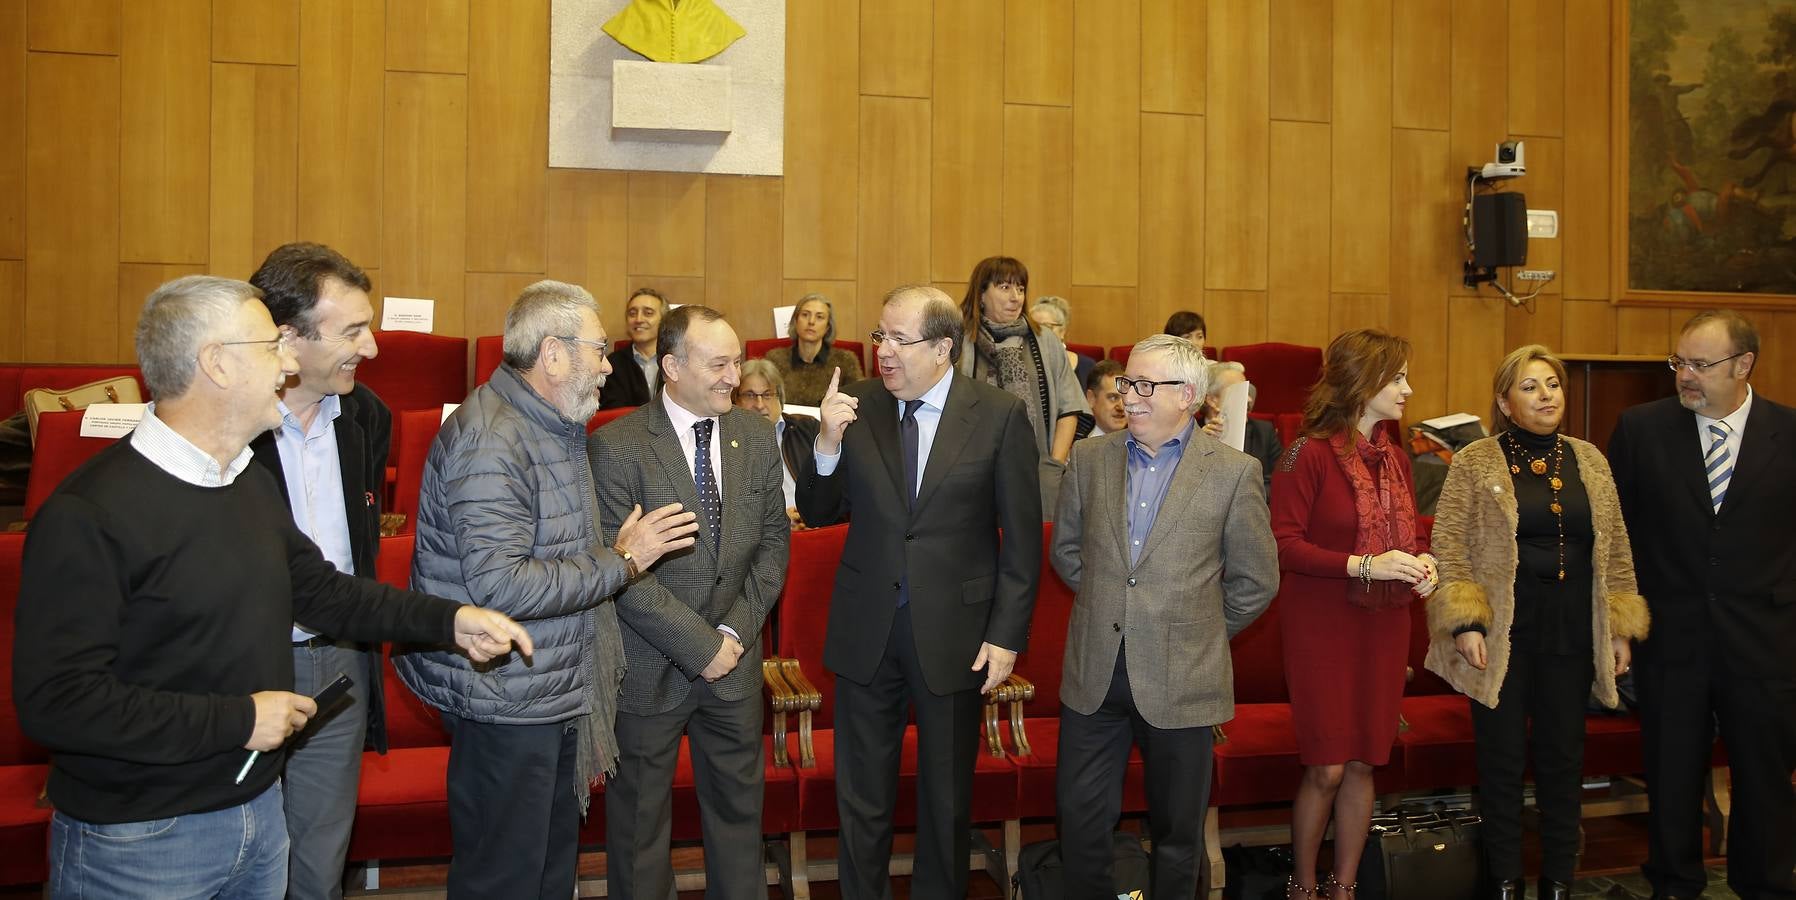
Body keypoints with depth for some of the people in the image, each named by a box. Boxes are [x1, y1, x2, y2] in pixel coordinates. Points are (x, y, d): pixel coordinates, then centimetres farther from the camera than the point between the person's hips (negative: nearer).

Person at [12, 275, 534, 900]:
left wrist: (448, 619, 2)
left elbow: (320, 589, 15)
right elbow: (53, 701, -24)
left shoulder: (254, 484, 7)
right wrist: (238, 719, -21)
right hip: (137, 844, -7)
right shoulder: (88, 513, -21)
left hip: (259, 808, 7)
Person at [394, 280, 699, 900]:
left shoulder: (556, 427, 12)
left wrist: (617, 554, 4)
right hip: (507, 702, -10)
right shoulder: (490, 440, -21)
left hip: (557, 688, 10)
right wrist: (621, 561, -23)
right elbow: (500, 585, -29)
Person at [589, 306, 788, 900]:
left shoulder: (757, 436, 1)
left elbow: (773, 541, 5)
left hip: (735, 660, 4)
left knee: (738, 805, 17)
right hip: (649, 669, -4)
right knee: (640, 817, 12)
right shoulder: (615, 448, -14)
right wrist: (700, 645, -17)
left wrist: (736, 632, -7)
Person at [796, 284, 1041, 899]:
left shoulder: (1000, 416, -9)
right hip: (867, 631, 2)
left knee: (947, 796, 17)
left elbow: (1023, 538, -6)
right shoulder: (858, 406, -3)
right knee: (862, 797, 16)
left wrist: (1007, 634, -9)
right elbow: (817, 513, 2)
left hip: (955, 634, -2)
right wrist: (828, 443, -15)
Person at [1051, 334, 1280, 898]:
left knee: (1177, 830, 11)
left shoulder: (1234, 472, -5)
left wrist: (1199, 631, 5)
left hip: (1180, 679, -2)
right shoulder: (1089, 459, 4)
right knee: (1080, 817, 8)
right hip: (1094, 674, 3)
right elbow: (1065, 548, 17)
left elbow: (1257, 580, 1)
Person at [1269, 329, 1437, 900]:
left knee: (1363, 764, 10)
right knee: (1326, 768, -2)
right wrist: (1362, 565, -22)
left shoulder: (1395, 460, 10)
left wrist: (1420, 565, -1)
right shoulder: (1309, 453, -11)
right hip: (1323, 625, -6)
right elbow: (1284, 544, -15)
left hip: (1384, 627, 6)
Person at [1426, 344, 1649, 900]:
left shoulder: (1589, 461, 9)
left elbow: (1615, 548, 12)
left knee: (1564, 757, 10)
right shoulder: (1475, 463, -3)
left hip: (1572, 631, 4)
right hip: (1503, 633, -3)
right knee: (1502, 759, 4)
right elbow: (1449, 546, -6)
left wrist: (1621, 628, 8)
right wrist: (1465, 624, -14)